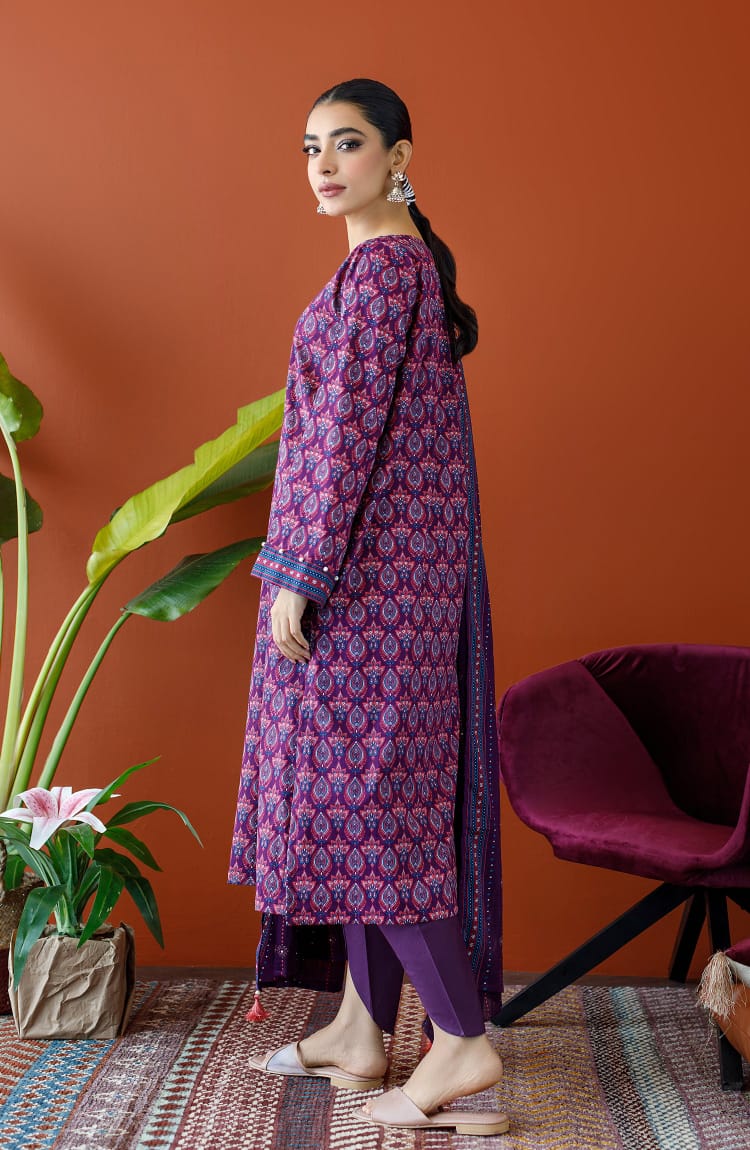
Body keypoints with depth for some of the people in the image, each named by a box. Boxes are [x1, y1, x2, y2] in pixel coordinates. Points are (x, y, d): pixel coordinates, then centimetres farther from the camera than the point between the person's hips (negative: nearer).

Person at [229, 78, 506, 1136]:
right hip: (375, 570, 10)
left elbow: (349, 432, -18)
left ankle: (464, 1039, -1)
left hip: (364, 568, -10)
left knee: (367, 791, -7)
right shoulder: (404, 262, 18)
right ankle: (361, 1030, 19)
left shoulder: (380, 267, -12)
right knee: (364, 790, 11)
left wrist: (299, 573, -18)